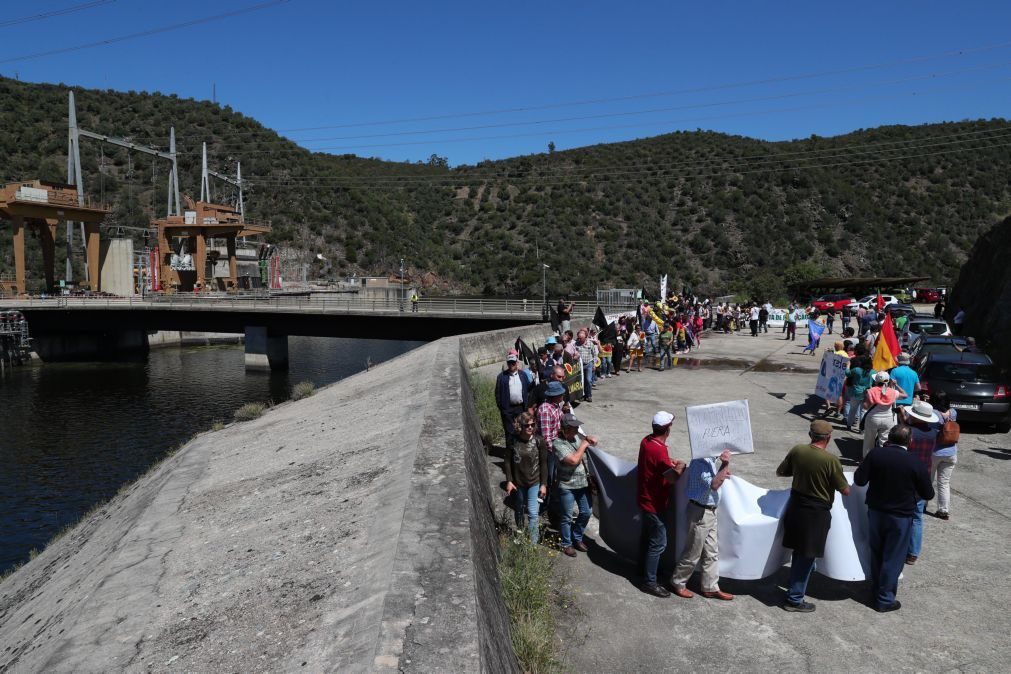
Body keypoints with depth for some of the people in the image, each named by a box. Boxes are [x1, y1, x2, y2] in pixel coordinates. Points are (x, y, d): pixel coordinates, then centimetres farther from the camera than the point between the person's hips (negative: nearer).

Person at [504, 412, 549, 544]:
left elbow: (543, 463, -7)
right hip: (518, 482, 2)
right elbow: (508, 461, -2)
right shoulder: (513, 441, -11)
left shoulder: (539, 441, -13)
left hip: (535, 482, -2)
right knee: (520, 510, 20)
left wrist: (544, 484, -7)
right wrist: (509, 481, -6)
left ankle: (533, 544, 2)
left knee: (533, 513, -6)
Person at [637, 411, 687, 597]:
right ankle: (649, 582, 6)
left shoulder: (646, 441, 0)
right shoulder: (659, 450, -29)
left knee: (648, 536, 23)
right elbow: (672, 477, -32)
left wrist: (670, 462, 6)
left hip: (645, 498, 9)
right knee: (658, 543, -1)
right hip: (654, 503, -9)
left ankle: (645, 568, 39)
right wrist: (680, 466, -13)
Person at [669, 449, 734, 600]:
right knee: (693, 553, 3)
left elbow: (715, 480, 12)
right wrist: (725, 464, -24)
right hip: (700, 512, -9)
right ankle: (677, 583, 18)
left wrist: (724, 471, -6)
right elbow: (714, 485, -27)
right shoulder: (700, 461, -21)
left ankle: (710, 588, 23)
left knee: (712, 552, 14)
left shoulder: (709, 459, 7)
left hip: (710, 511, 9)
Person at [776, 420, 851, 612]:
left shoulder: (797, 451, -6)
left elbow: (780, 472, 6)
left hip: (795, 507, 5)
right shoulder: (831, 460, -20)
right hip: (816, 513, -5)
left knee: (799, 552, 22)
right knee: (807, 556, 6)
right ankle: (794, 598, 13)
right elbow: (845, 491, -13)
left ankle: (796, 587, 38)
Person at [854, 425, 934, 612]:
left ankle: (876, 590, 36)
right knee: (892, 558, 9)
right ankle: (885, 599, 17)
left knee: (876, 553, 20)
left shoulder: (875, 454, -12)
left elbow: (859, 480, -12)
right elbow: (928, 494, -6)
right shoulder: (914, 463, -16)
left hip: (875, 511, 3)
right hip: (900, 516, -3)